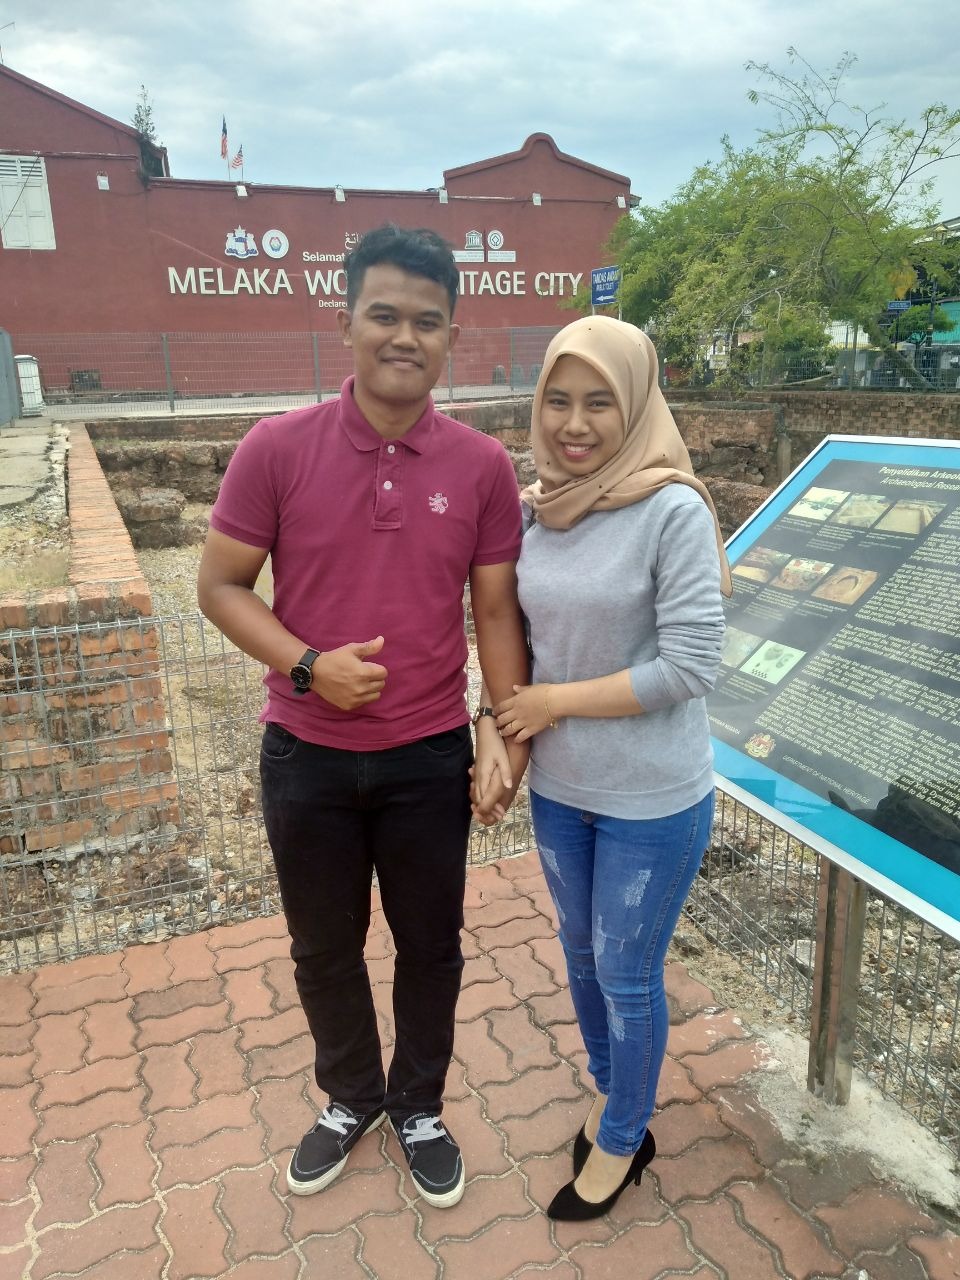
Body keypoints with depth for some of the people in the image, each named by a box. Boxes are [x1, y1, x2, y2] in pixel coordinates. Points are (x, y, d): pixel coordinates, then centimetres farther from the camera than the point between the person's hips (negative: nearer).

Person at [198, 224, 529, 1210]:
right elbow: (221, 585, -4)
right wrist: (306, 665, -18)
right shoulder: (276, 449, -10)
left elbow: (495, 609, -1)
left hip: (430, 760, 0)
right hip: (306, 758, 0)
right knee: (323, 947, 20)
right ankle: (350, 1098, 48)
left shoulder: (483, 467, -7)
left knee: (430, 946, 18)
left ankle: (418, 1107, 46)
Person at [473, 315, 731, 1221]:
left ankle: (622, 1140, 40)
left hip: (652, 800, -5)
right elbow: (522, 642, 6)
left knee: (627, 975, 13)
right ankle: (608, 1089, 51)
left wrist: (556, 701, -16)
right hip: (557, 786, 5)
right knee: (580, 950, 23)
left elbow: (690, 665, -21)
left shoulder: (674, 511, -19)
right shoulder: (537, 510, -3)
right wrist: (504, 748, -4)